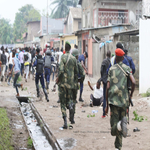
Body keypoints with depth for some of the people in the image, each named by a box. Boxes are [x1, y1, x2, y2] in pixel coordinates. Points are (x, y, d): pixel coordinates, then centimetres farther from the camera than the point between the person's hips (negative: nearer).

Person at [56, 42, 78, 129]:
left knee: (63, 102, 2)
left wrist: (58, 79, -3)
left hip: (63, 82, -4)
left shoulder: (63, 57, -9)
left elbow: (61, 70, -17)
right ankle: (71, 105, -17)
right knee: (69, 98, 18)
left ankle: (65, 122, -4)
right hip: (71, 83, 4)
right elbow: (76, 71, 11)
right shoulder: (74, 58, 6)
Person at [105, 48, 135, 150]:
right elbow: (133, 82, -10)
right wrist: (131, 95, 8)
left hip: (113, 100, -1)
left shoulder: (111, 69, 7)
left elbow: (108, 87, 2)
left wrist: (107, 105, 7)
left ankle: (120, 125, -37)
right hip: (124, 99, 1)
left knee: (114, 124, -1)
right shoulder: (127, 68, 6)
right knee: (122, 118, 13)